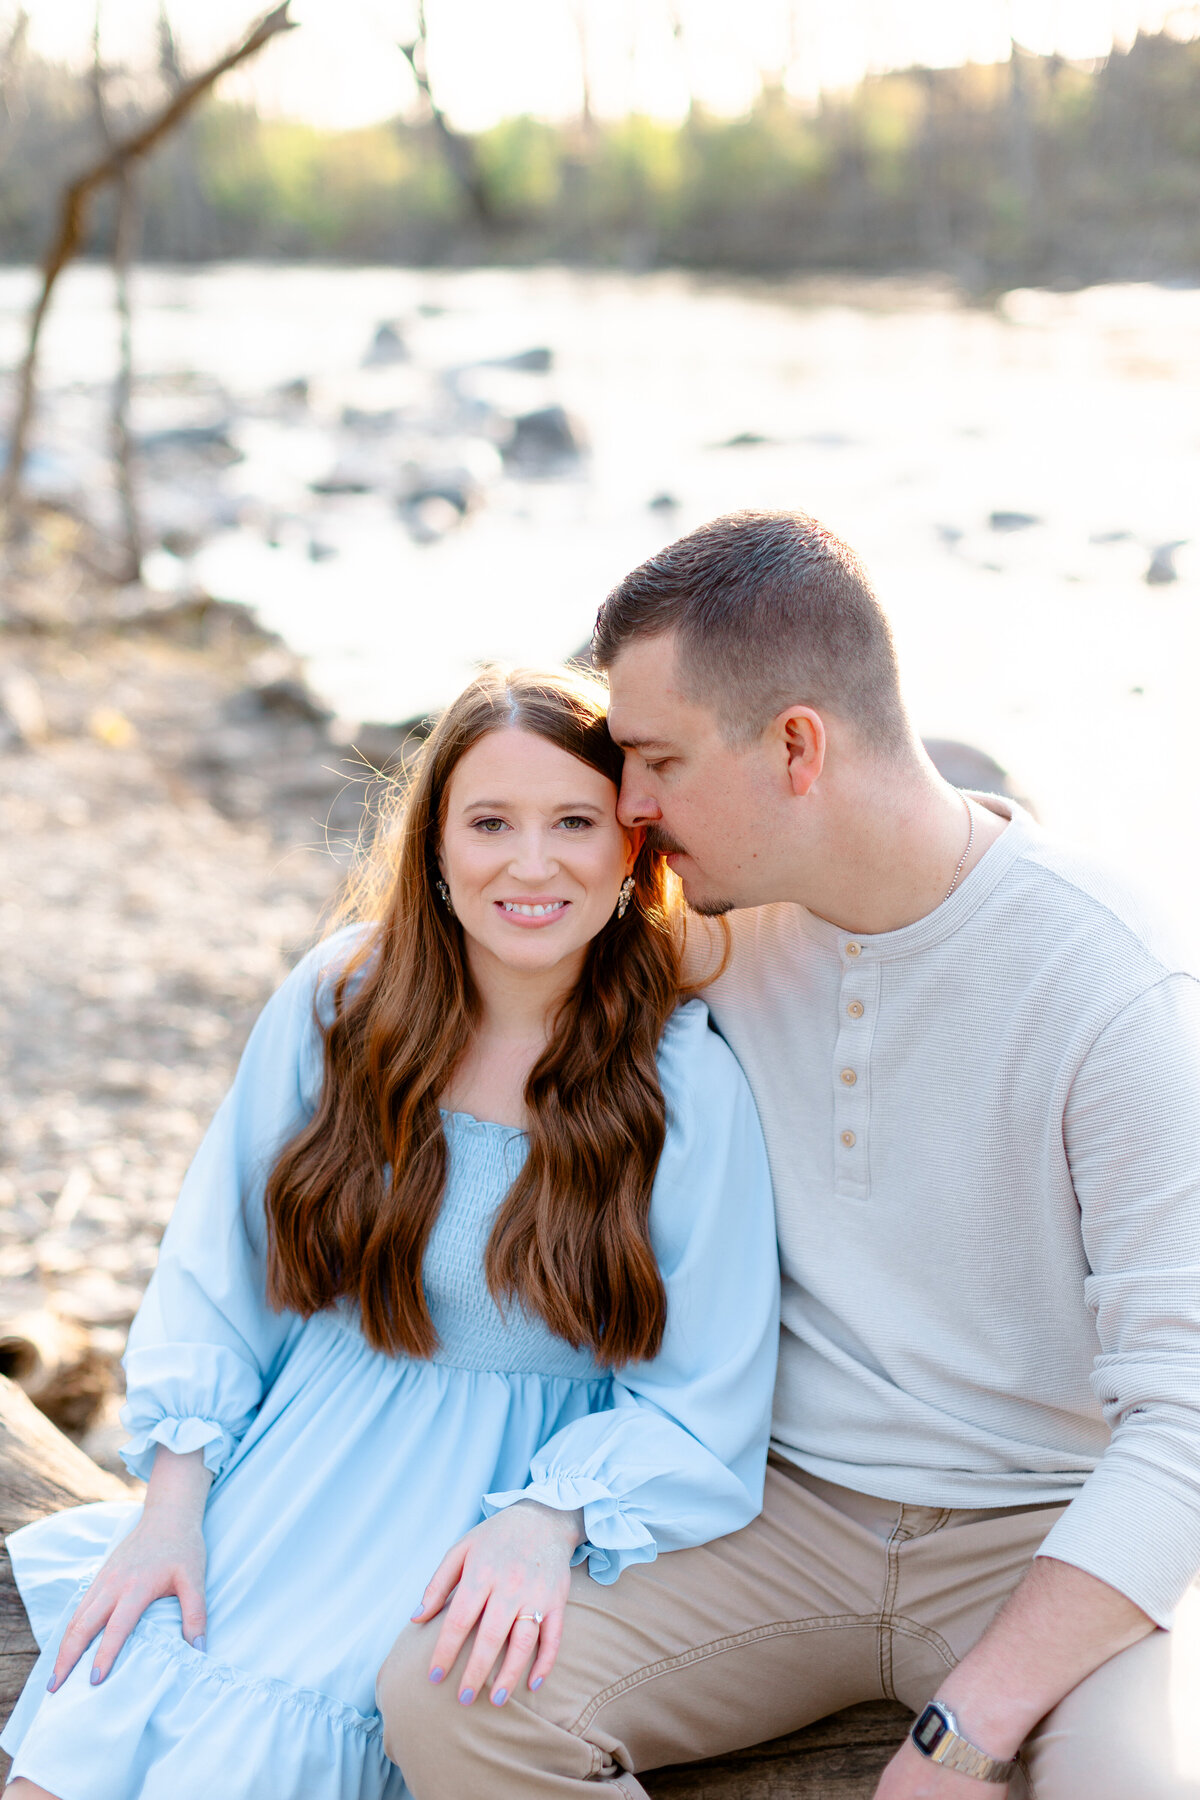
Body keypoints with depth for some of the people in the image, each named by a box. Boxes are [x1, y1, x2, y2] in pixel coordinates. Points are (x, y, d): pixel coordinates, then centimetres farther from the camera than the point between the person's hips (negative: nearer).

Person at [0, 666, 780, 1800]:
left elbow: (700, 1409, -9)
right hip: (302, 1442, 3)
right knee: (105, 1693, -20)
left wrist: (550, 1520, -26)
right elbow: (215, 1271, 3)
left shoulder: (690, 1088, -11)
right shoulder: (341, 999, -3)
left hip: (511, 1482, -2)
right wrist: (172, 1504, -7)